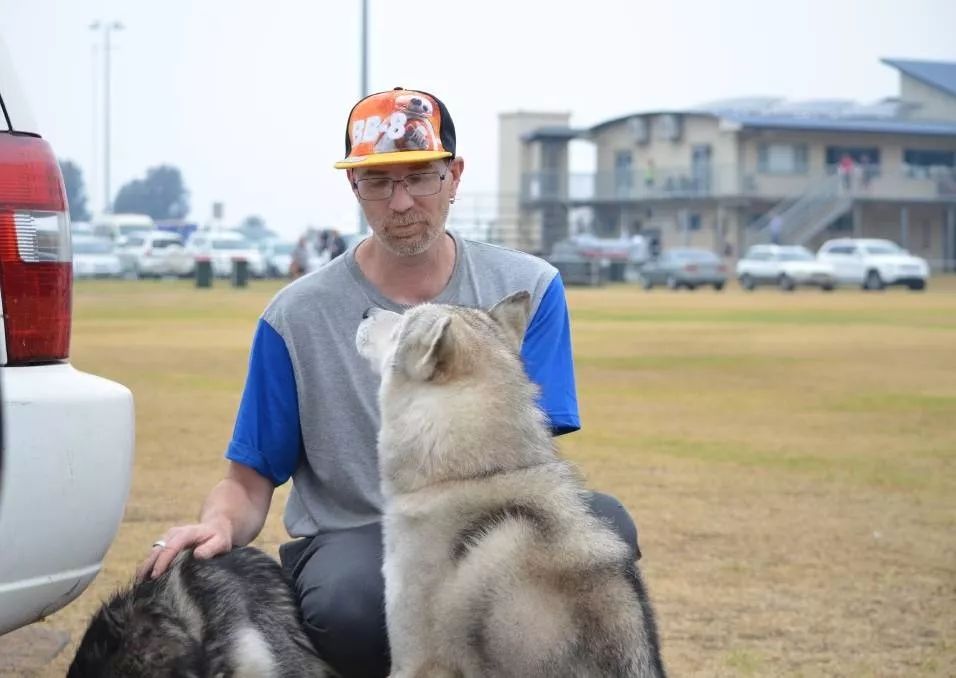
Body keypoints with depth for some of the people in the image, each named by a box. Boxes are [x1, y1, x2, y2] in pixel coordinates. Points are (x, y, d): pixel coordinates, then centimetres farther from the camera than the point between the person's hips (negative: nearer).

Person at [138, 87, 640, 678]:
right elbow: (250, 479, 5)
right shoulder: (297, 317, 2)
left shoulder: (528, 290, 4)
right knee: (349, 604, -39)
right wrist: (220, 523, -21)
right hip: (352, 538, -1)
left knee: (602, 521, -32)